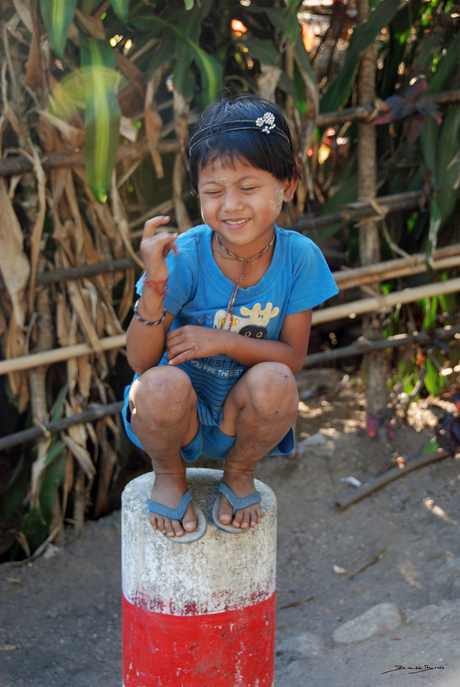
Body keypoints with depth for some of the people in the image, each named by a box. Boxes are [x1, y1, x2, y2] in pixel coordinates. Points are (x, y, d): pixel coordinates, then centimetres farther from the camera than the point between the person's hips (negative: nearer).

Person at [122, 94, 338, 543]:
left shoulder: (299, 257, -12)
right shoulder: (185, 256, -19)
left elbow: (293, 356, -8)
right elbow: (141, 361, -19)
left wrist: (224, 341, -23)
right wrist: (154, 286, -36)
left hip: (238, 417, 2)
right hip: (177, 415, -1)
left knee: (275, 383, -31)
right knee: (162, 385, -35)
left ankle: (240, 472, 5)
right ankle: (169, 472, 3)